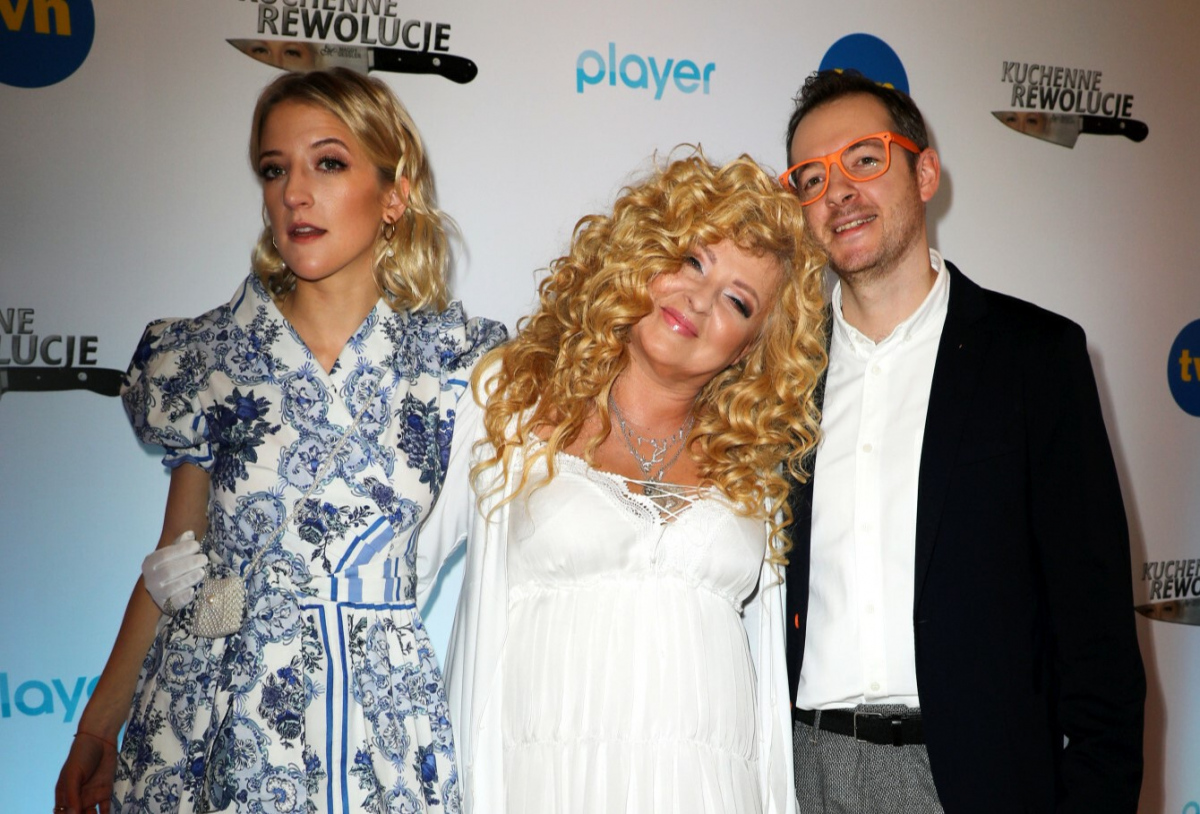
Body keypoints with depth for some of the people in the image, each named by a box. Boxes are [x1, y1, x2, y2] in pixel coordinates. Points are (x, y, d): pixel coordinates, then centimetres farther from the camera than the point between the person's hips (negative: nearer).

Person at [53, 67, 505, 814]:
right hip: (213, 726, 1)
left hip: (388, 719, 0)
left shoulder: (466, 363, -4)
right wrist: (100, 724, 7)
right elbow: (175, 561, 6)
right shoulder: (205, 357, -1)